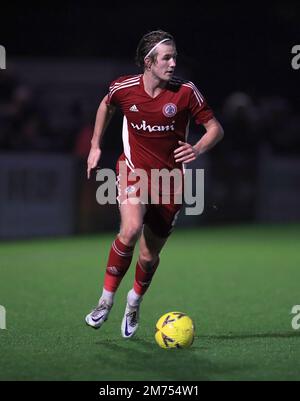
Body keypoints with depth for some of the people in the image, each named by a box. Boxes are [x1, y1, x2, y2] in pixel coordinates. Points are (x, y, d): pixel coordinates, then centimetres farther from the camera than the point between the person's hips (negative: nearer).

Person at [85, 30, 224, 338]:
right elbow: (106, 106, 17)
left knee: (149, 256, 6)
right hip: (134, 170, -1)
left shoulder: (185, 92, -11)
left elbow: (215, 128, -5)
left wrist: (197, 149, -25)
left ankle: (134, 303, 38)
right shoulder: (124, 88, -7)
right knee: (131, 229, -30)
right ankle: (106, 300, -13)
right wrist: (95, 146, 18)